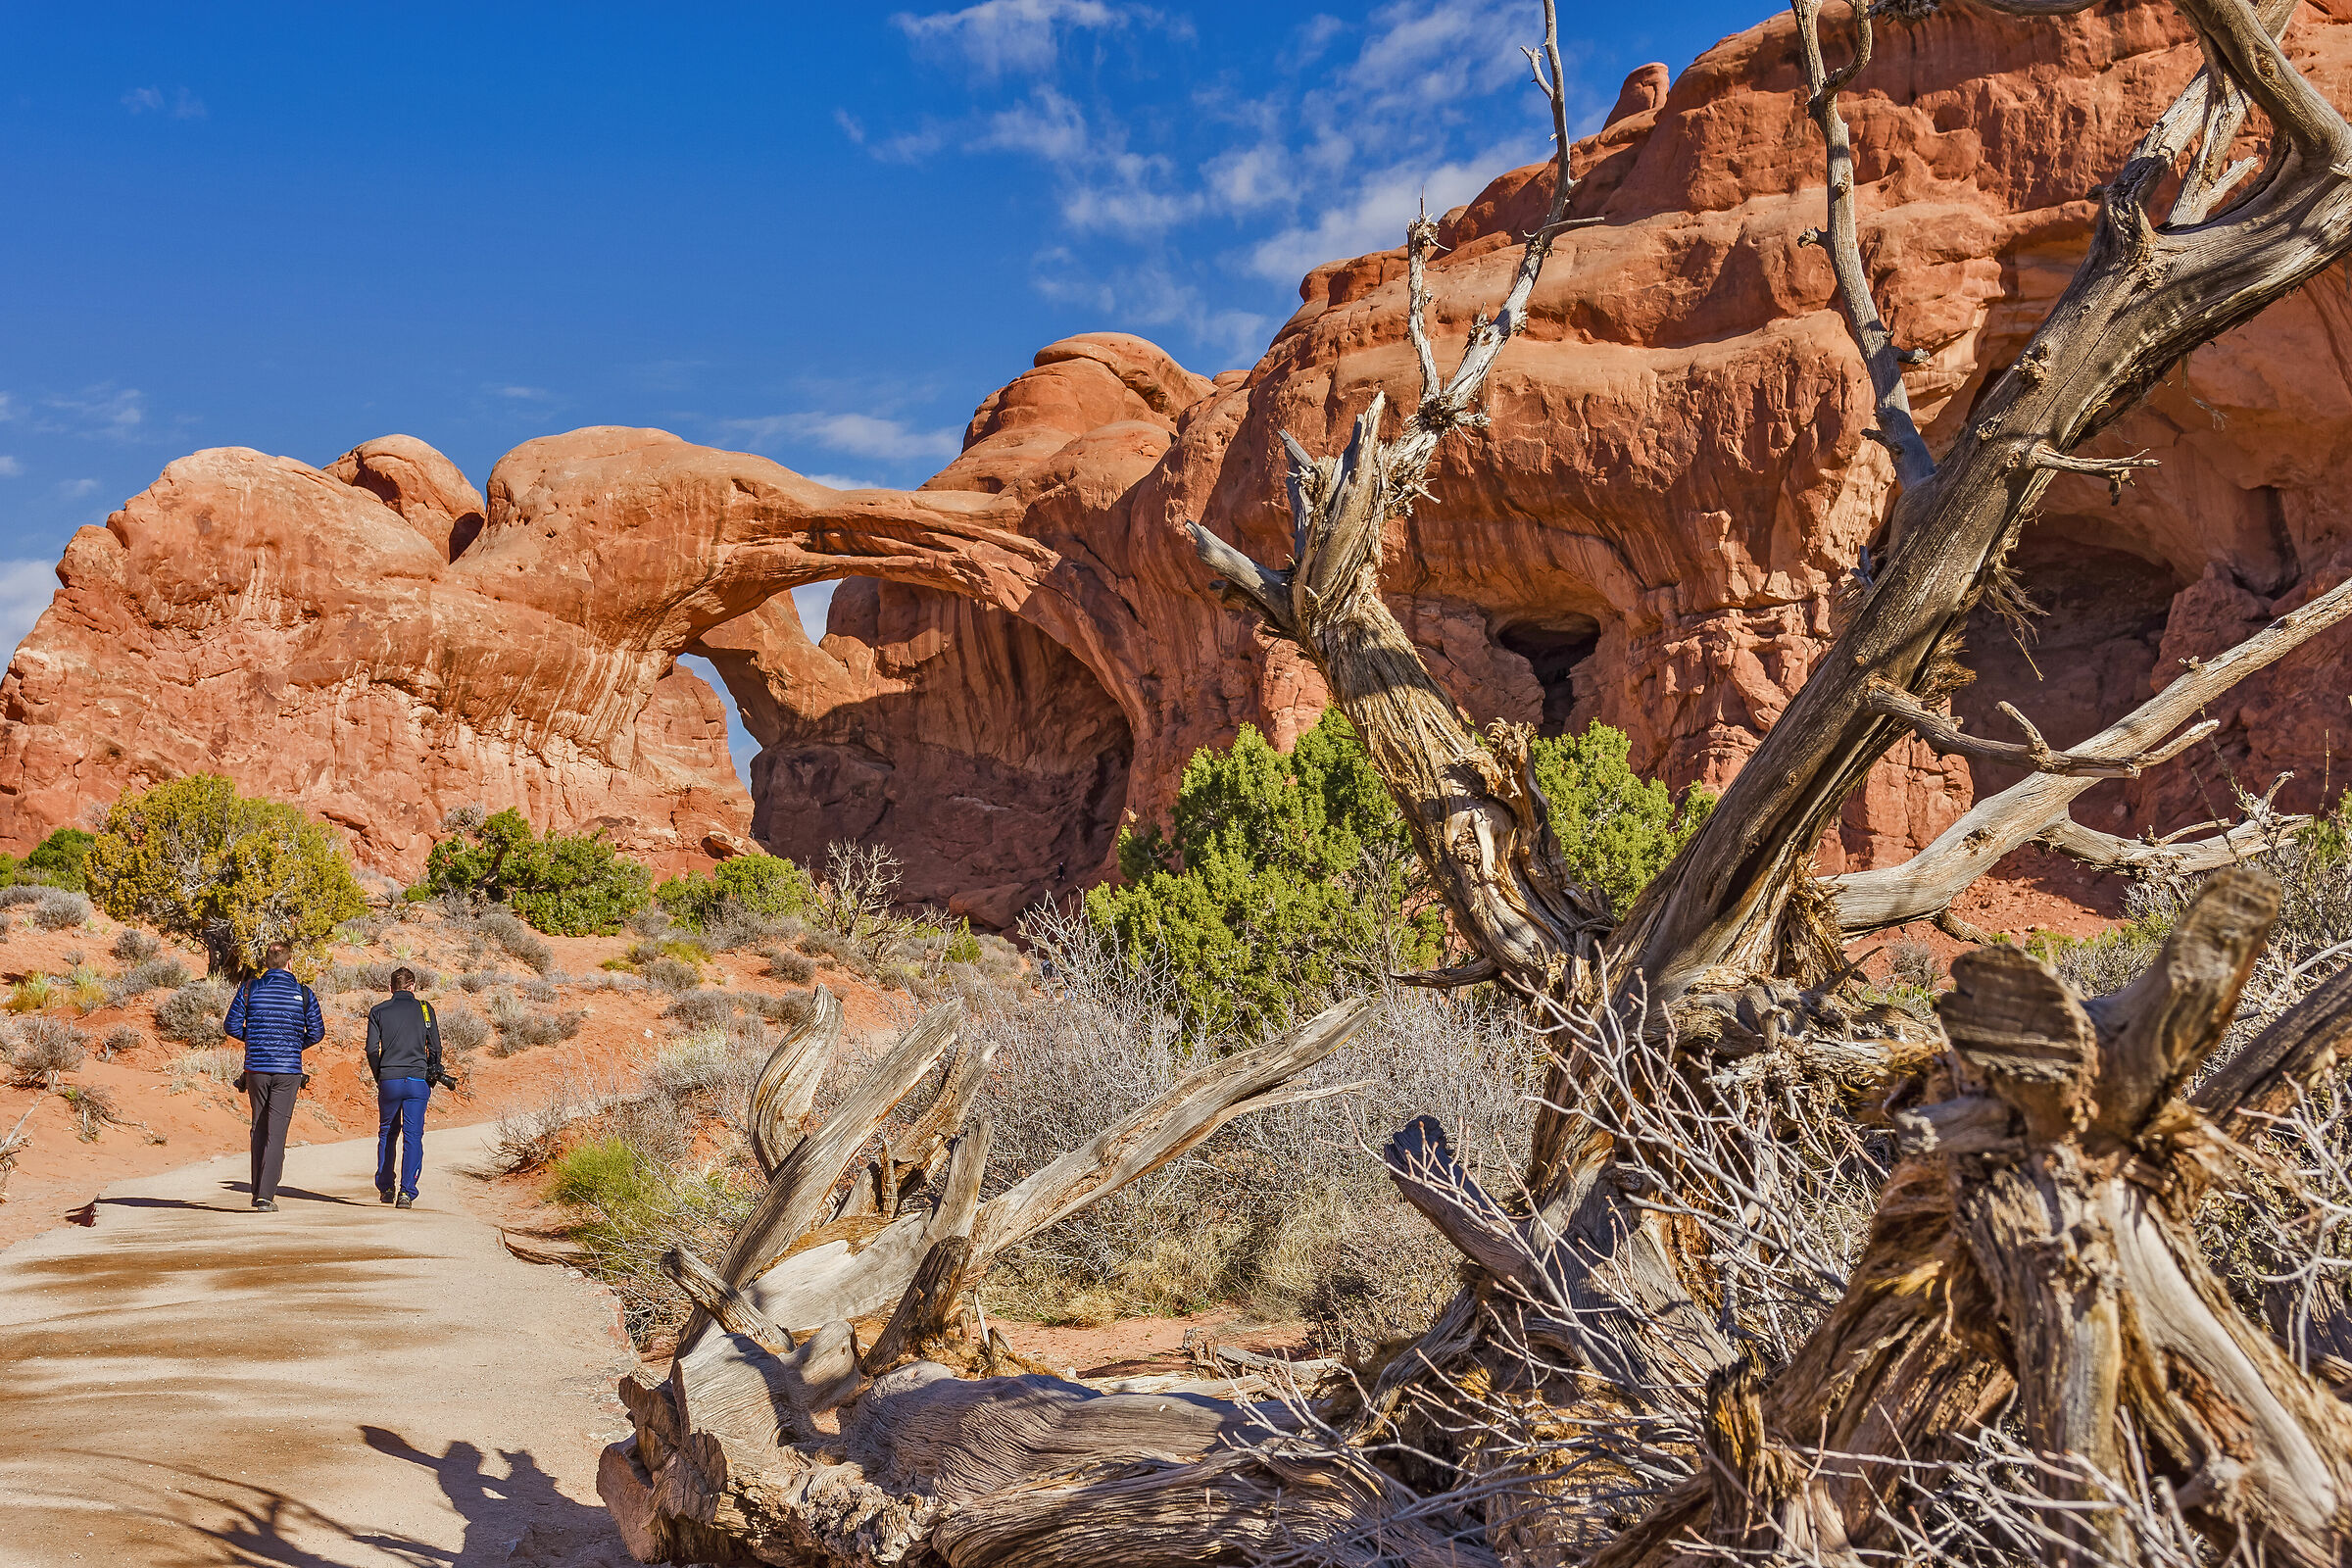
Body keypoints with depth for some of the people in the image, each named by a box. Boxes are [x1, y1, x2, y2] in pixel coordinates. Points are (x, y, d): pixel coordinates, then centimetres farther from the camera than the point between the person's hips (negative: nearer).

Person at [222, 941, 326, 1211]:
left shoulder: (250, 988, 1)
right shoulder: (303, 993, -1)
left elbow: (231, 1025, 0)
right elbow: (317, 1031, 0)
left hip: (256, 1067, 2)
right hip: (288, 1069, -2)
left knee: (259, 1128, 15)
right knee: (277, 1131, -3)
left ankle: (258, 1191, 18)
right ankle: (266, 1195, -10)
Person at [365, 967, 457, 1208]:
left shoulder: (378, 1011, 6)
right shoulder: (424, 1009, 5)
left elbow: (372, 1049, 1)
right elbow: (435, 1048, 5)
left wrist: (380, 1077, 12)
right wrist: (432, 1077, 15)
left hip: (389, 1080, 1)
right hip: (418, 1080, -1)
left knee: (387, 1134, 16)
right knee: (413, 1136, -1)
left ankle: (384, 1188, 21)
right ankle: (407, 1192, -10)